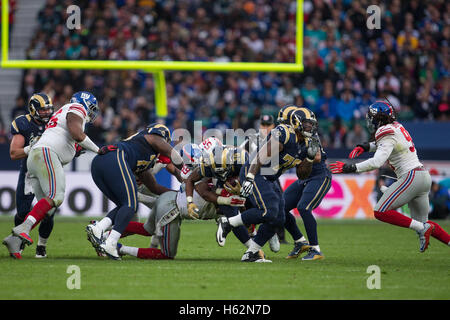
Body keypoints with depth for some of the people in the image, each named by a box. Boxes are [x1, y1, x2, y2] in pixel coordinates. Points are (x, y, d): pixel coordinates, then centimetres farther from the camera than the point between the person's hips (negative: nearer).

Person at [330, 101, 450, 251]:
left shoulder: (387, 134, -13)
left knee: (380, 212, -12)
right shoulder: (396, 127, 14)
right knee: (421, 222, 17)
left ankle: (422, 228, -16)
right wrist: (365, 147, 19)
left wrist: (350, 167, -24)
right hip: (423, 176, 9)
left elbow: (377, 162, -25)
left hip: (411, 177, -9)